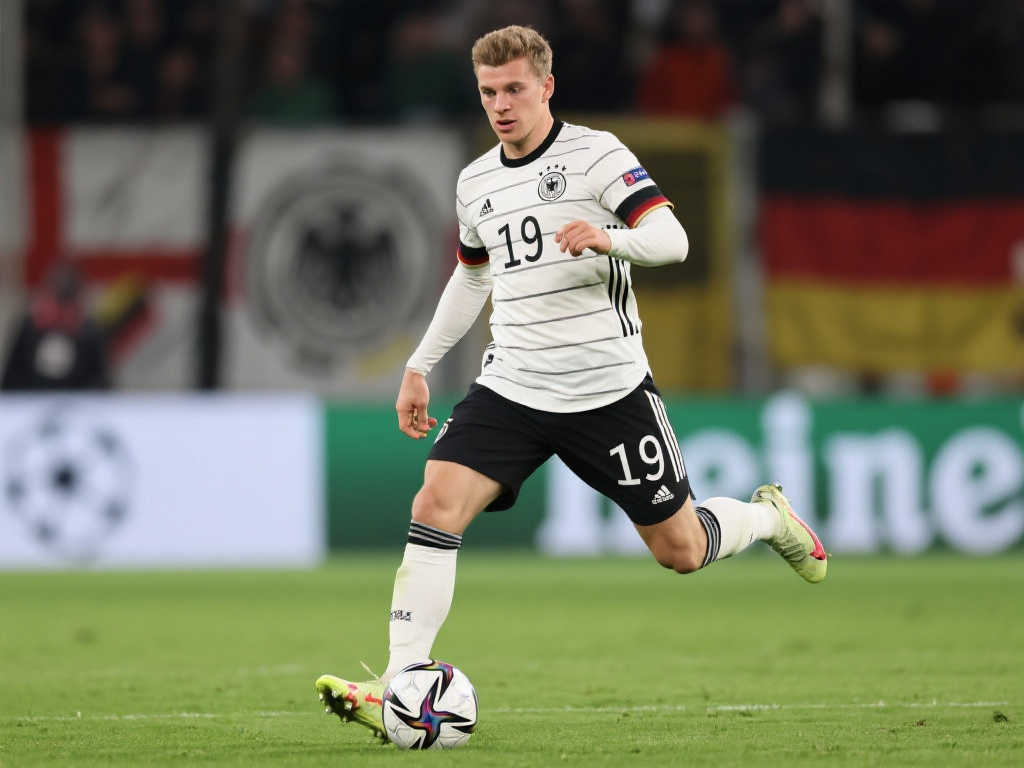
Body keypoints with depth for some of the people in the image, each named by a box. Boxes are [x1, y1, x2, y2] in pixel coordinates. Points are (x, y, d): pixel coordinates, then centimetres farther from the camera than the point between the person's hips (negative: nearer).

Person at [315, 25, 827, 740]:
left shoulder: (595, 152, -7)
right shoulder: (476, 182, 10)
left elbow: (672, 239, -17)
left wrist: (609, 238, -38)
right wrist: (420, 366, 24)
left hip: (610, 391, -4)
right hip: (511, 388, 4)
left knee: (681, 551, 4)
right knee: (436, 505, -19)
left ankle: (766, 516, 38)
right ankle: (401, 687, -21)